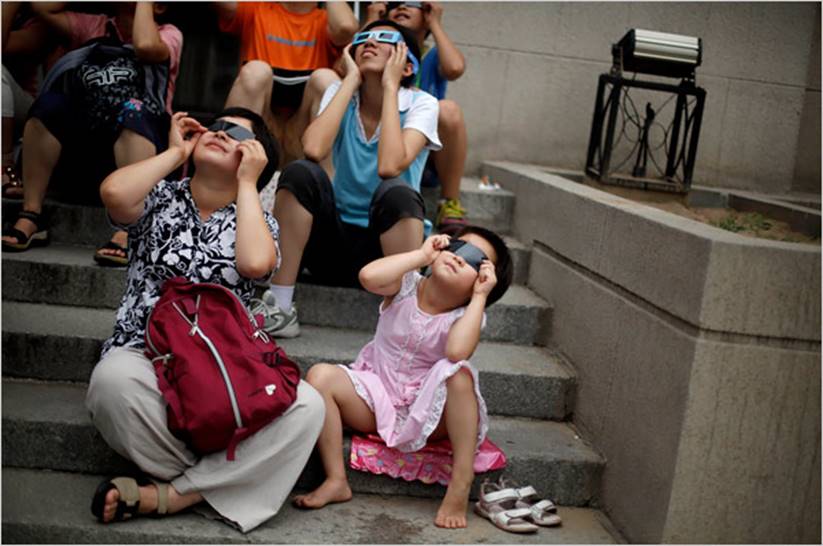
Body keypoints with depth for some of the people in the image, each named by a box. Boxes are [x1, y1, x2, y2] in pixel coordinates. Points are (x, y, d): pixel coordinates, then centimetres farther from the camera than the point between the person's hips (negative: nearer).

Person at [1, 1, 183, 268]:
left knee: (133, 111, -35)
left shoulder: (168, 34, 5)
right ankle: (30, 218, -20)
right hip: (87, 133, 4)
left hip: (142, 137, -4)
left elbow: (145, 46, -18)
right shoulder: (94, 26, 20)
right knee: (48, 103, -21)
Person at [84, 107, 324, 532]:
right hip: (144, 356, -1)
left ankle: (169, 495, -21)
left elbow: (255, 263, -16)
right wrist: (175, 152, 1)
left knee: (306, 405, -27)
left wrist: (246, 182, -4)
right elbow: (114, 193, -16)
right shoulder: (161, 198, 10)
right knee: (113, 379, -37)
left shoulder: (258, 221, 10)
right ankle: (217, 484, -15)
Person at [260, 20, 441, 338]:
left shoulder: (421, 104, -7)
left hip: (386, 247, -2)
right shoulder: (340, 93, 1)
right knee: (300, 172, -24)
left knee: (397, 193, -33)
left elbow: (389, 166, -28)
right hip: (336, 238, 3)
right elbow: (313, 150, -21)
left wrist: (389, 86, -18)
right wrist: (351, 80, -13)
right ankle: (278, 307, -19)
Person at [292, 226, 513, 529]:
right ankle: (336, 481, -18)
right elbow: (368, 276, -27)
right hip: (377, 398, 2)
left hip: (426, 413, -2)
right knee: (321, 375, -21)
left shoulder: (465, 316, -7)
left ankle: (461, 485, -27)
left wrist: (480, 297, -23)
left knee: (459, 373, -32)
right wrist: (421, 255, -18)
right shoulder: (406, 286, -4)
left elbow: (457, 352, -32)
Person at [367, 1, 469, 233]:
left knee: (448, 109, -31)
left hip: (431, 159, -1)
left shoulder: (434, 57, 4)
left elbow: (455, 68, -22)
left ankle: (450, 203, -20)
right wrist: (372, 24, -4)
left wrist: (435, 24, -6)